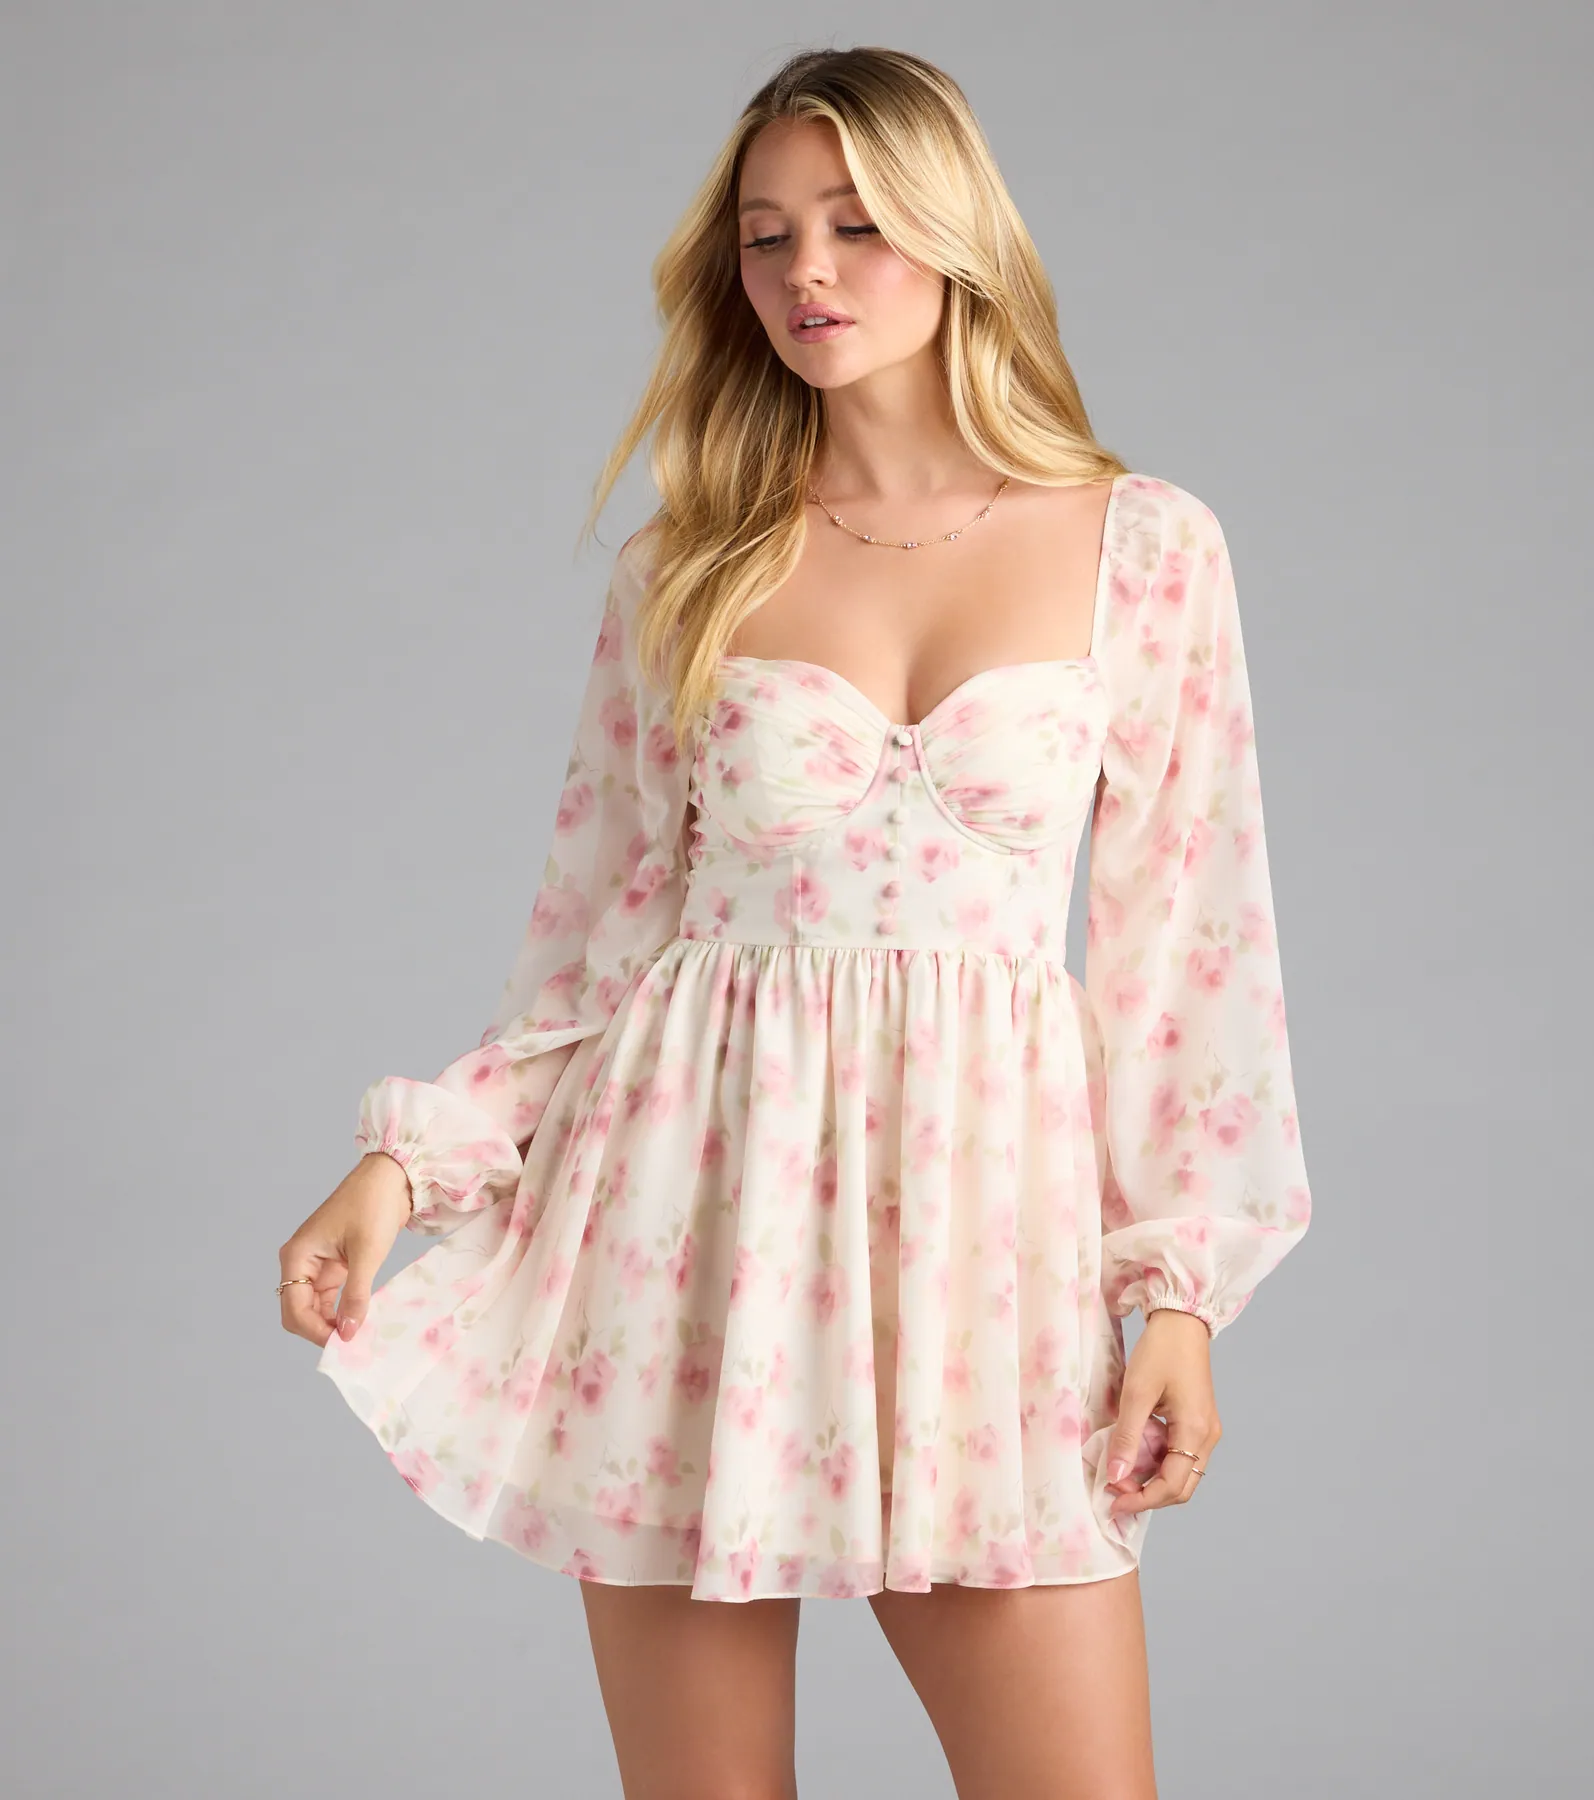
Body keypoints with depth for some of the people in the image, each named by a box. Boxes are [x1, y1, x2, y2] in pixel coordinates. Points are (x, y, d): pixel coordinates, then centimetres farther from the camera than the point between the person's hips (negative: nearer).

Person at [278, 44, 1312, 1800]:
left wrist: (1180, 1286, -1)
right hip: (696, 1190, 1)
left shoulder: (1143, 547, 4)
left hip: (979, 1188, -1)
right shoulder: (688, 569, 7)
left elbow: (1187, 941, 4)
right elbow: (593, 931, 11)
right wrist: (407, 1156, -1)